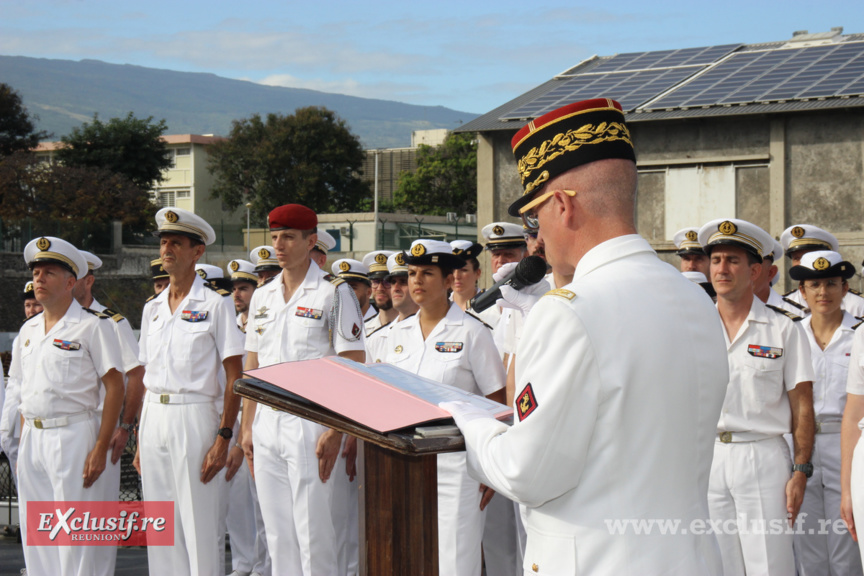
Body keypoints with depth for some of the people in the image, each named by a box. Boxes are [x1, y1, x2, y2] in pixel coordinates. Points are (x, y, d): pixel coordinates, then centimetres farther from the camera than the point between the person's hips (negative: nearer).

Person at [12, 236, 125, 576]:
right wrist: (24, 442, 12)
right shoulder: (29, 330, 16)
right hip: (33, 440, 7)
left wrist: (101, 448, -16)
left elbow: (115, 386, -9)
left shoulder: (93, 326, -5)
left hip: (74, 436, -6)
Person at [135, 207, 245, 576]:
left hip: (195, 417, -6)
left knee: (200, 525, -6)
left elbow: (234, 377, -7)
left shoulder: (216, 304, -4)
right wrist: (141, 440, 12)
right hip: (154, 418, 6)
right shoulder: (152, 308, 15)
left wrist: (223, 438, -15)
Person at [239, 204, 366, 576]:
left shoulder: (334, 294, -4)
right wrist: (247, 426, 12)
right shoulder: (262, 296, 15)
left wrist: (335, 431, -16)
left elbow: (354, 370, -9)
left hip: (310, 424, -6)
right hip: (267, 425, 6)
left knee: (314, 532, -6)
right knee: (277, 534, 9)